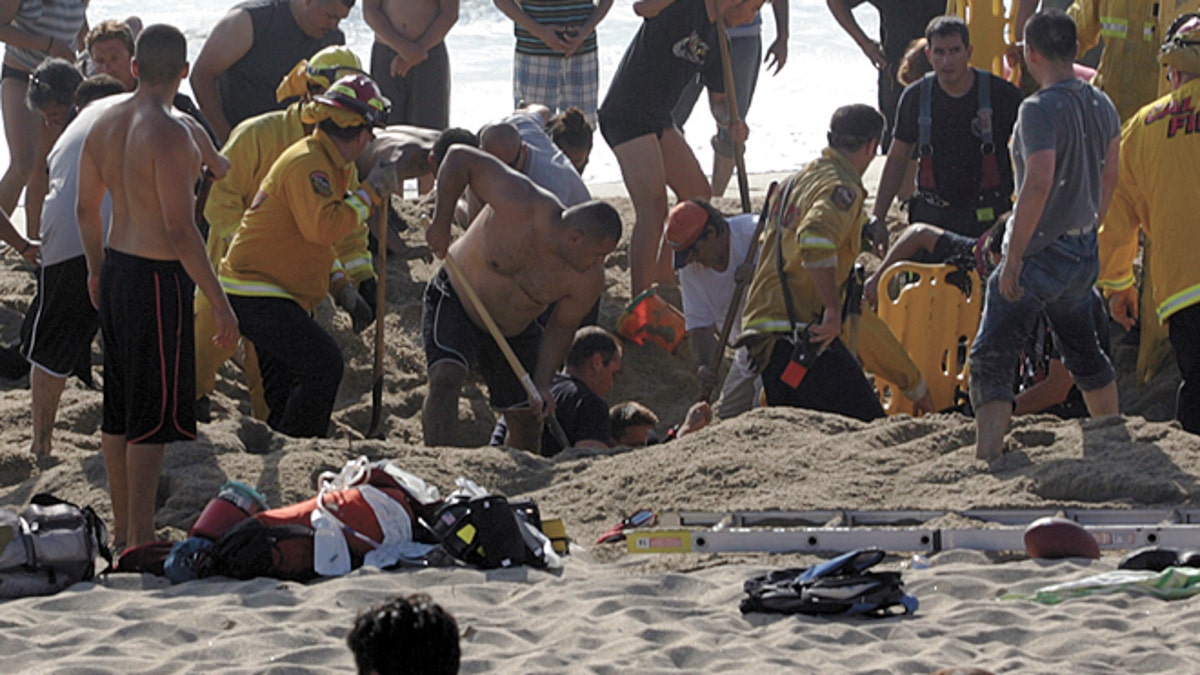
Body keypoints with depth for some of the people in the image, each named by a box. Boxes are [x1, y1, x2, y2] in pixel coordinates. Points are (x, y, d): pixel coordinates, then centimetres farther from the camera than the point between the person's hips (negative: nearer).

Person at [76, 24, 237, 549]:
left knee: (120, 408, 16)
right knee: (154, 413, -2)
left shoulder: (104, 123, 4)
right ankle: (140, 540, -1)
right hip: (159, 279, -8)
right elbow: (181, 230, -24)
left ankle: (123, 527, 26)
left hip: (116, 270, 8)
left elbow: (86, 207, 16)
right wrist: (219, 301, -19)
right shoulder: (170, 133, -21)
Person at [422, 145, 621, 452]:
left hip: (515, 333, 4)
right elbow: (460, 158, -29)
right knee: (446, 377, -29)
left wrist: (542, 384, -16)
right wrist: (441, 224, -26)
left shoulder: (588, 279, -22)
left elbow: (562, 328, -6)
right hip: (455, 302, -4)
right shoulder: (521, 205, -36)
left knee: (527, 421, 4)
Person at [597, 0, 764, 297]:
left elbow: (718, 100, 18)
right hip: (626, 115, -10)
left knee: (698, 197, 19)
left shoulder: (717, 41, 12)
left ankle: (664, 272, 36)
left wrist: (731, 121, -4)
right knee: (653, 209, -19)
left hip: (659, 120, 10)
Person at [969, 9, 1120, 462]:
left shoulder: (1041, 109, -20)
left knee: (991, 360, -7)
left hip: (1040, 253, -8)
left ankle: (987, 456, -18)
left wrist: (1013, 258, -25)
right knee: (1084, 354, 26)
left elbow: (1039, 182, -29)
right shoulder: (1100, 105, 5)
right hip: (1083, 253, 8)